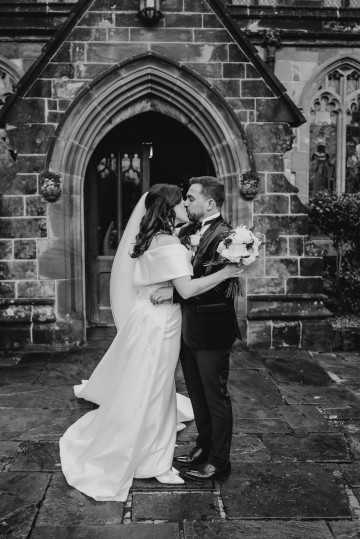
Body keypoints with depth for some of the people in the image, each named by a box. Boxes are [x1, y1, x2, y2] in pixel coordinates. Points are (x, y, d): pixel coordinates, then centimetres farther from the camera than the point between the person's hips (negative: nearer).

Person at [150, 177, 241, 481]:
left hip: (211, 333, -8)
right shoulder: (188, 231, 8)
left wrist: (173, 291, -26)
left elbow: (215, 285, -25)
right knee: (197, 395, 21)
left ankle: (219, 461, 25)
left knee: (215, 397, 8)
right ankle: (204, 447, 40)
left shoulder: (224, 236, -18)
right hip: (188, 329, 8)